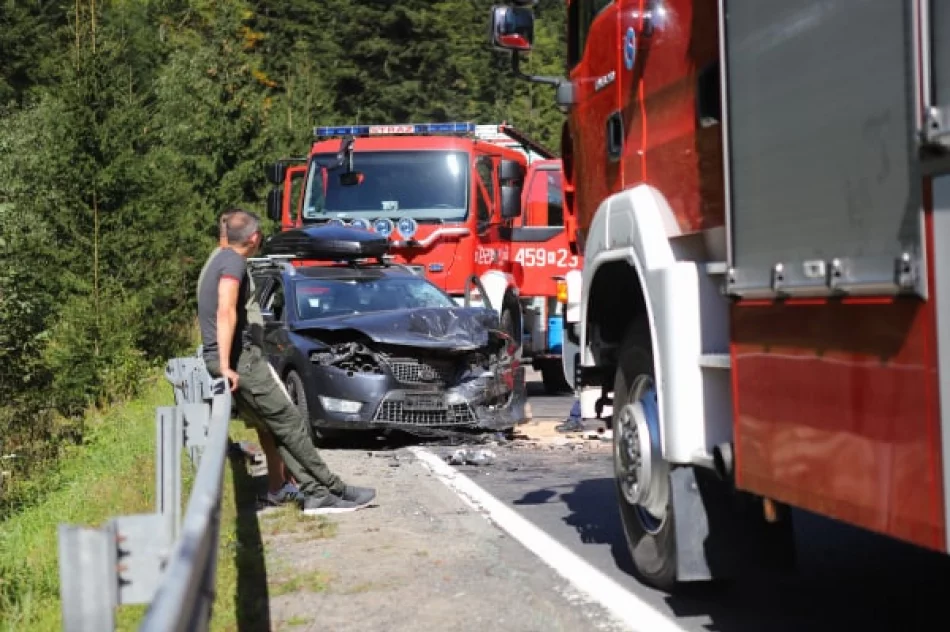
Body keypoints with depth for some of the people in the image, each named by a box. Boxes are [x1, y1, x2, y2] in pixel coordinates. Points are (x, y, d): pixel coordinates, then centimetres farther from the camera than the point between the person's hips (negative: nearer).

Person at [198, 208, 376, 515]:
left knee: (279, 426, 7)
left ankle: (315, 493, 6)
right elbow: (226, 313, -23)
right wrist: (226, 366, -26)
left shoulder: (218, 258, 19)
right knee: (290, 421, -5)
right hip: (238, 357, -10)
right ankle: (334, 489, 0)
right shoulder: (234, 263, -12)